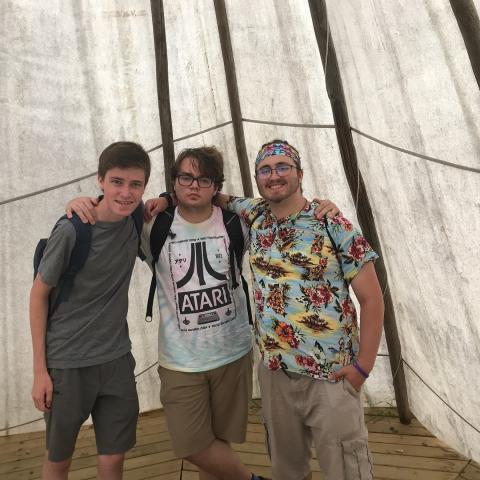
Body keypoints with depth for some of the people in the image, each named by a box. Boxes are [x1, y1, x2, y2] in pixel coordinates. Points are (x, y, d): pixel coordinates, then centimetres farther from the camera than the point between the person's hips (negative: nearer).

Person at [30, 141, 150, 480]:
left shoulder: (136, 218, -7)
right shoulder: (72, 230, -19)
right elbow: (39, 294, -9)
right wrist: (40, 370, -6)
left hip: (117, 359, 3)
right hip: (66, 363, -3)